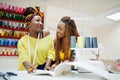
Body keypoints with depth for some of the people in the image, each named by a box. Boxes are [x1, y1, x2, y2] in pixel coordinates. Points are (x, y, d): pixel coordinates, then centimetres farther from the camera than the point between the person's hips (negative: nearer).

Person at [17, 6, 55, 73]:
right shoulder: (22, 41, 0)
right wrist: (30, 68, -34)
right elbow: (24, 58, -14)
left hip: (43, 68, 0)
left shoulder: (47, 35, 1)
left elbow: (50, 53, -4)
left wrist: (46, 67, -18)